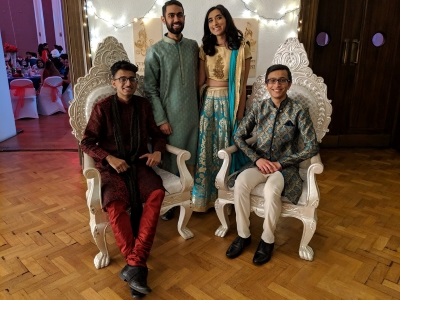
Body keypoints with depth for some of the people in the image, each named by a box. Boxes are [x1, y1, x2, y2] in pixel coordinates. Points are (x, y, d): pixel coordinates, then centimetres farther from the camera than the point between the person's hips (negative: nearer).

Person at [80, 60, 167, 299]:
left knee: (157, 193, -30)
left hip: (139, 164, 2)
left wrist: (158, 151, -5)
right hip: (112, 167, -2)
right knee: (116, 205, -33)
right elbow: (86, 142, 0)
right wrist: (109, 158, -16)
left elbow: (157, 134, 16)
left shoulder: (143, 105, 9)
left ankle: (134, 264, -30)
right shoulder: (102, 108, 0)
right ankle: (138, 266, -23)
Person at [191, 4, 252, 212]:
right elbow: (200, 81, 5)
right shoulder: (205, 49, 7)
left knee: (226, 149, 6)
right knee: (205, 149, 5)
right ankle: (205, 196, 20)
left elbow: (242, 84, -3)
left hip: (229, 103, -2)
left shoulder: (241, 48, -2)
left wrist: (240, 114, -5)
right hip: (208, 103, 3)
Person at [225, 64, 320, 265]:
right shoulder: (258, 109, 2)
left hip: (286, 166, -3)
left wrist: (280, 163, -16)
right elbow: (239, 136, 3)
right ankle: (243, 235, -8)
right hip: (260, 163, 3)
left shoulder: (299, 111, -7)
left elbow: (312, 147, -12)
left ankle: (267, 240, -8)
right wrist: (257, 159, -12)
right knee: (240, 183, -28)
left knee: (271, 190, -34)